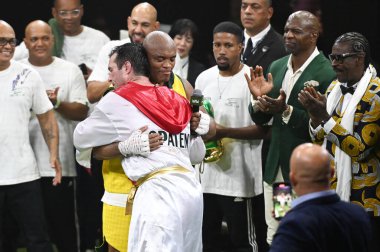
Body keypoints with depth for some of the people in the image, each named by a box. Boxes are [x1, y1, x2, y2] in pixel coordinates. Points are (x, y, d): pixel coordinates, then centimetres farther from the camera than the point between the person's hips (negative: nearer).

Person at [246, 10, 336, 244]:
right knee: (274, 240, 12)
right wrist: (258, 99, -7)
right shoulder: (277, 67, 10)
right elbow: (260, 120, 14)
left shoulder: (327, 74, -13)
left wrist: (286, 111, -26)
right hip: (275, 168, 7)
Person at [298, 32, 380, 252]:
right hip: (332, 193, 7)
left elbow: (361, 149, -20)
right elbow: (319, 139, 14)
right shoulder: (335, 87, 10)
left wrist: (324, 117, -23)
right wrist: (315, 115, -6)